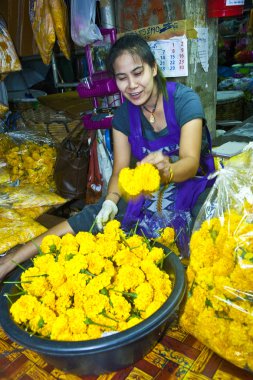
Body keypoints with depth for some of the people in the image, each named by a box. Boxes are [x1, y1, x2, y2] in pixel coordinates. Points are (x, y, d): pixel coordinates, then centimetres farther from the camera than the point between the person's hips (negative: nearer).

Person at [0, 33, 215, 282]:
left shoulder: (184, 99, -17)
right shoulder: (124, 114, -3)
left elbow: (191, 162, -27)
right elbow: (120, 169, -6)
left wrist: (168, 170, -50)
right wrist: (111, 201, -26)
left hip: (195, 185, -1)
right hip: (149, 189, 2)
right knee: (96, 215, -16)